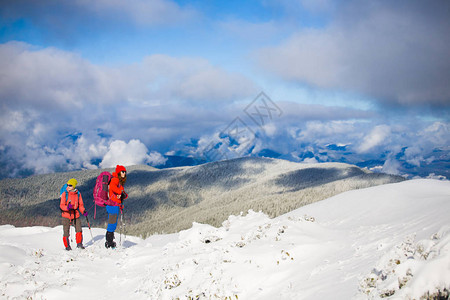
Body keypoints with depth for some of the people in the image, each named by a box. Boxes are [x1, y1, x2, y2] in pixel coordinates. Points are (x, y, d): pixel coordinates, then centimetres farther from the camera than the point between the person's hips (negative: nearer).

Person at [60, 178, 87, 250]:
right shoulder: (64, 194, -3)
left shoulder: (78, 194, 4)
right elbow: (61, 205, -6)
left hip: (75, 215, 2)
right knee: (66, 231, -1)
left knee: (79, 230, -10)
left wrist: (83, 211, -6)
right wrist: (67, 207, -26)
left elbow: (80, 204, 11)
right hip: (66, 215, -2)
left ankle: (79, 244, 6)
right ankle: (67, 246, 14)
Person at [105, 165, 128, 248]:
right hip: (113, 205, -10)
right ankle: (109, 242, -2)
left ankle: (109, 242, 21)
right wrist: (121, 192, -23)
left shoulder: (120, 182, 21)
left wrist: (124, 195, -6)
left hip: (116, 205, 10)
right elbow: (112, 186, -32)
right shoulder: (115, 179, -9)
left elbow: (123, 194, 16)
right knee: (112, 224, -6)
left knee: (112, 225, 14)